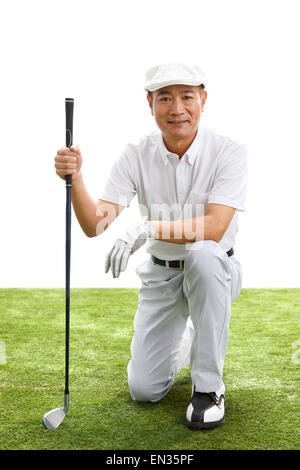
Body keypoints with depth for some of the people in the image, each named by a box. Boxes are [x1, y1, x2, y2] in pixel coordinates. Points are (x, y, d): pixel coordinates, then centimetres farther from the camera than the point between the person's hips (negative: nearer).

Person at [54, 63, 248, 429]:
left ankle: (208, 386, -20)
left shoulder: (228, 152, -16)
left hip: (214, 272, -2)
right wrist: (74, 179, -34)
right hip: (160, 275, 2)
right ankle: (184, 339, 31)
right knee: (144, 390, -5)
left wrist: (147, 228, -39)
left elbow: (215, 227, -28)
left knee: (203, 255, -39)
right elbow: (94, 225, -17)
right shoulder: (136, 156, -9)